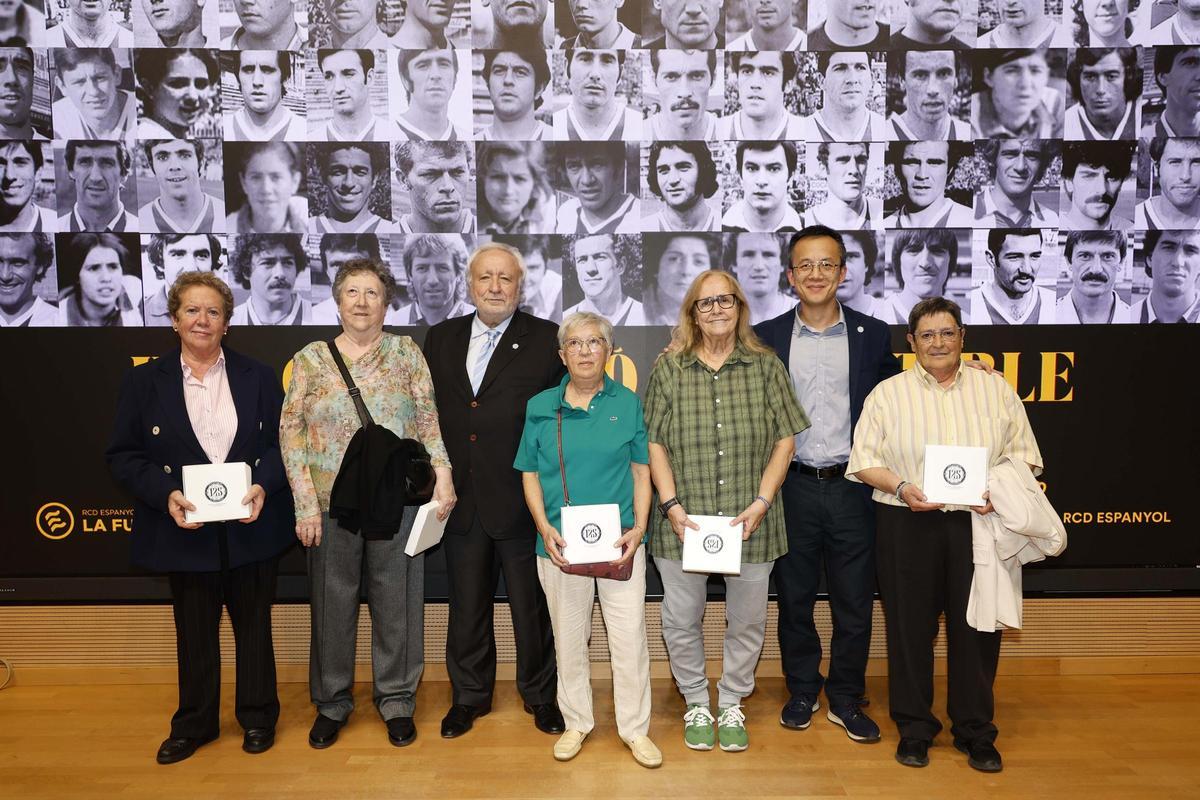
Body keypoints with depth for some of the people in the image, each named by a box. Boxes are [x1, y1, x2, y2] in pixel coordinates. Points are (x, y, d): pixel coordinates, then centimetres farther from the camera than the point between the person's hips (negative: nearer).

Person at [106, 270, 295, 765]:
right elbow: (122, 455, -1)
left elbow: (283, 441, 1)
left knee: (253, 626, 13)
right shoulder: (143, 381, 0)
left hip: (252, 527, 0)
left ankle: (257, 716, 31)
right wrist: (165, 494, -17)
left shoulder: (259, 377, 2)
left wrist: (263, 485, -16)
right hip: (185, 530, 0)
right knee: (194, 632, 14)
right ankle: (194, 724, 32)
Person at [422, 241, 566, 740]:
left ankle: (540, 694, 30)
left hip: (522, 500, -3)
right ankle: (469, 696, 33)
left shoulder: (547, 340, -4)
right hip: (461, 499, 4)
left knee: (532, 605, 11)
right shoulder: (441, 338, 8)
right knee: (466, 605, 15)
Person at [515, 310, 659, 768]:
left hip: (619, 543, -1)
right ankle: (576, 722, 31)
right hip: (561, 545, 1)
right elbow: (530, 477, 5)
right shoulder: (541, 407, 3)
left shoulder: (627, 403, 2)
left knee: (630, 638, 3)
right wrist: (546, 529, -8)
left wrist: (639, 527, -8)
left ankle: (635, 728, 21)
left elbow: (641, 472, 4)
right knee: (569, 639, 13)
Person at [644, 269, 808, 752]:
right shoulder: (669, 368, 2)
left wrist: (761, 502, -8)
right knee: (681, 621, 9)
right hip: (684, 521, 0)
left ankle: (731, 705, 33)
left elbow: (784, 440, 1)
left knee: (747, 621, 11)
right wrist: (671, 504, -9)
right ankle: (696, 704, 32)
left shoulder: (765, 366, 3)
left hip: (750, 522, 1)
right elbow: (654, 443, 1)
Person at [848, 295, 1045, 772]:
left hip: (979, 524, 1)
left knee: (977, 626, 5)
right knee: (910, 626, 6)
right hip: (907, 526, -1)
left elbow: (1023, 454, 8)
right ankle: (914, 729, 22)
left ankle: (975, 731, 23)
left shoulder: (995, 388, 9)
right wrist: (901, 487, -16)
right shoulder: (888, 393, 6)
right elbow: (863, 461, 1)